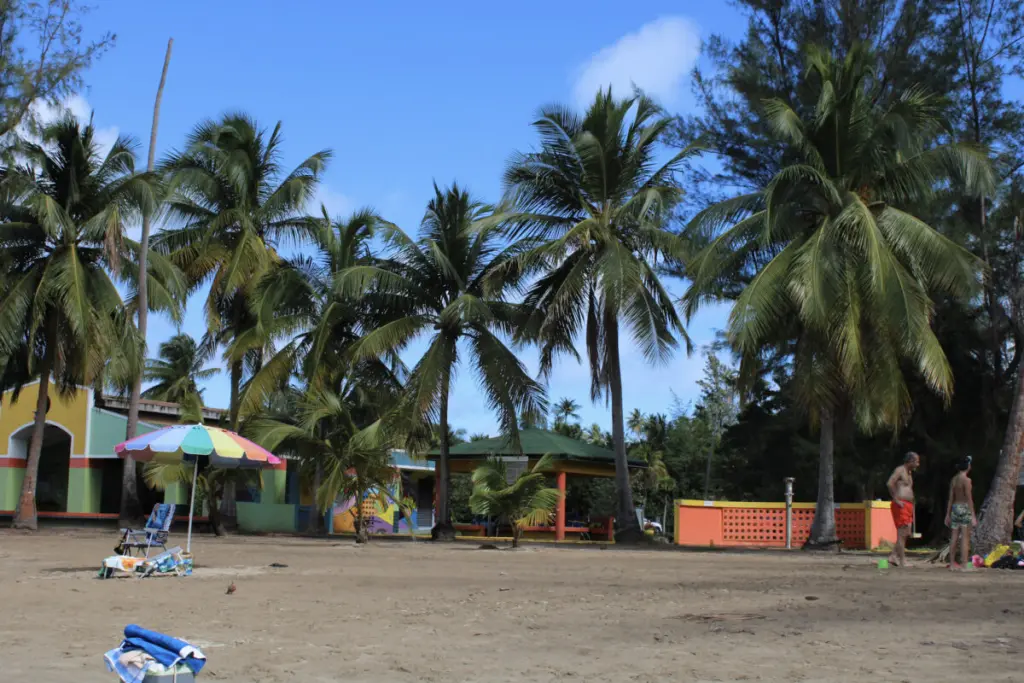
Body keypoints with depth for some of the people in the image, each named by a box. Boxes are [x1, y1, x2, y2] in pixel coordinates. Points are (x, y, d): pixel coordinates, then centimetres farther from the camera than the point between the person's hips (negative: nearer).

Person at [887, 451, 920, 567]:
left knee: (906, 534, 10)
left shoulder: (909, 473, 21)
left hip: (908, 506, 10)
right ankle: (903, 562, -6)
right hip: (901, 505, -10)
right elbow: (890, 484, -23)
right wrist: (896, 500, -21)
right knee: (902, 534, -8)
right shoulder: (900, 470, -9)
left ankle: (893, 556, 13)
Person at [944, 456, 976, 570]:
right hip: (965, 508, -7)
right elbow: (969, 499, -14)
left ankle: (952, 563, 11)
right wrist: (973, 516, -13)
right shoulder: (966, 480, -11)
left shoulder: (954, 479, 9)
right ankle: (964, 564, -5)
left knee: (955, 537, 9)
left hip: (955, 508, 7)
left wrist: (948, 514, 15)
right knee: (965, 537, -4)